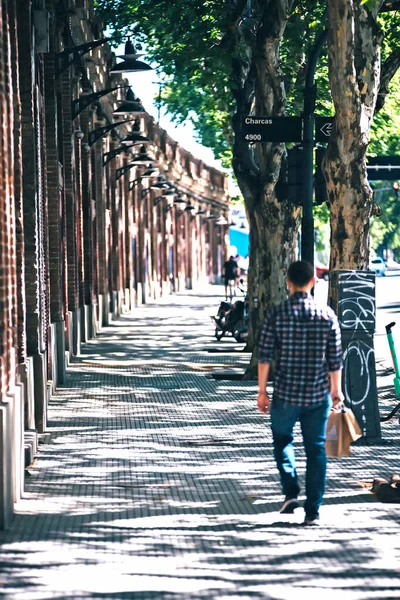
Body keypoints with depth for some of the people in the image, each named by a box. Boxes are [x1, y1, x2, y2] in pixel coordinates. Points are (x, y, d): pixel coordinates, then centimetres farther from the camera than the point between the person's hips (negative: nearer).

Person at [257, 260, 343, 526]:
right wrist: (336, 390, 13)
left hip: (285, 394, -1)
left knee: (282, 439, 22)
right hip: (318, 395, 1)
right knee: (316, 449, 8)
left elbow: (265, 355, -7)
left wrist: (262, 390, 1)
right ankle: (313, 511, 6)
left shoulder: (277, 314, -6)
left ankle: (291, 492, 6)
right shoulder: (327, 315, -2)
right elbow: (335, 359, 0)